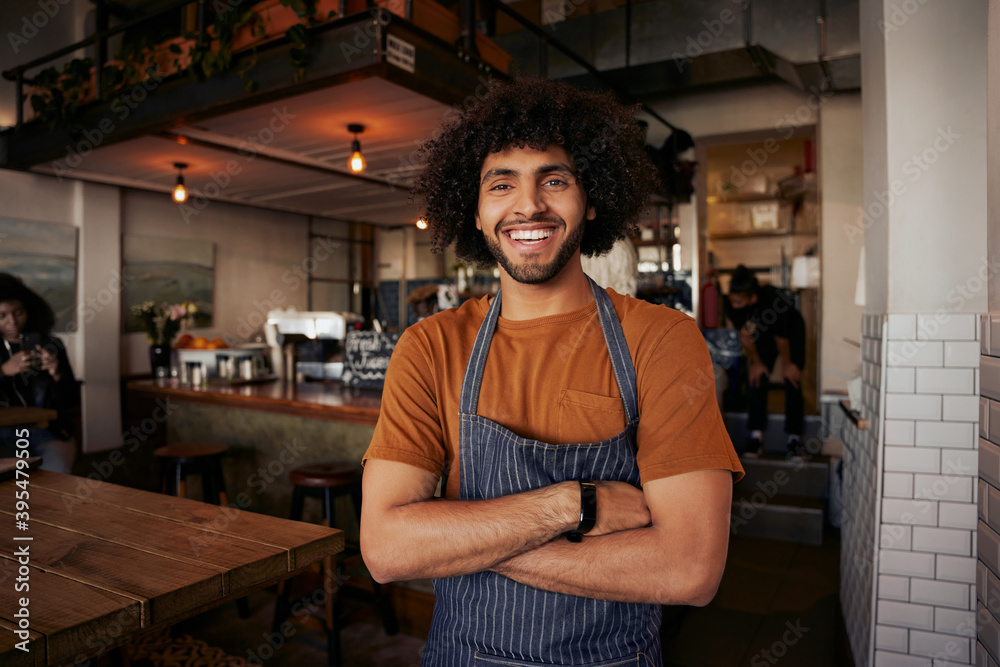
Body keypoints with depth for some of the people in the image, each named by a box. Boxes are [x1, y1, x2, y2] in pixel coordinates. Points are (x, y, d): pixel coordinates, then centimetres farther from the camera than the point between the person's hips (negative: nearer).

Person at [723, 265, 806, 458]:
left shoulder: (773, 299, -42)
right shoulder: (732, 304, -30)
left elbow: (781, 339, -25)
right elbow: (744, 335, -13)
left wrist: (787, 364, -10)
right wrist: (755, 362, -2)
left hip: (791, 331, -3)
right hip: (764, 333, 3)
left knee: (792, 380, -10)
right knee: (758, 379, -6)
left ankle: (793, 437, -3)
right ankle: (756, 437, -3)